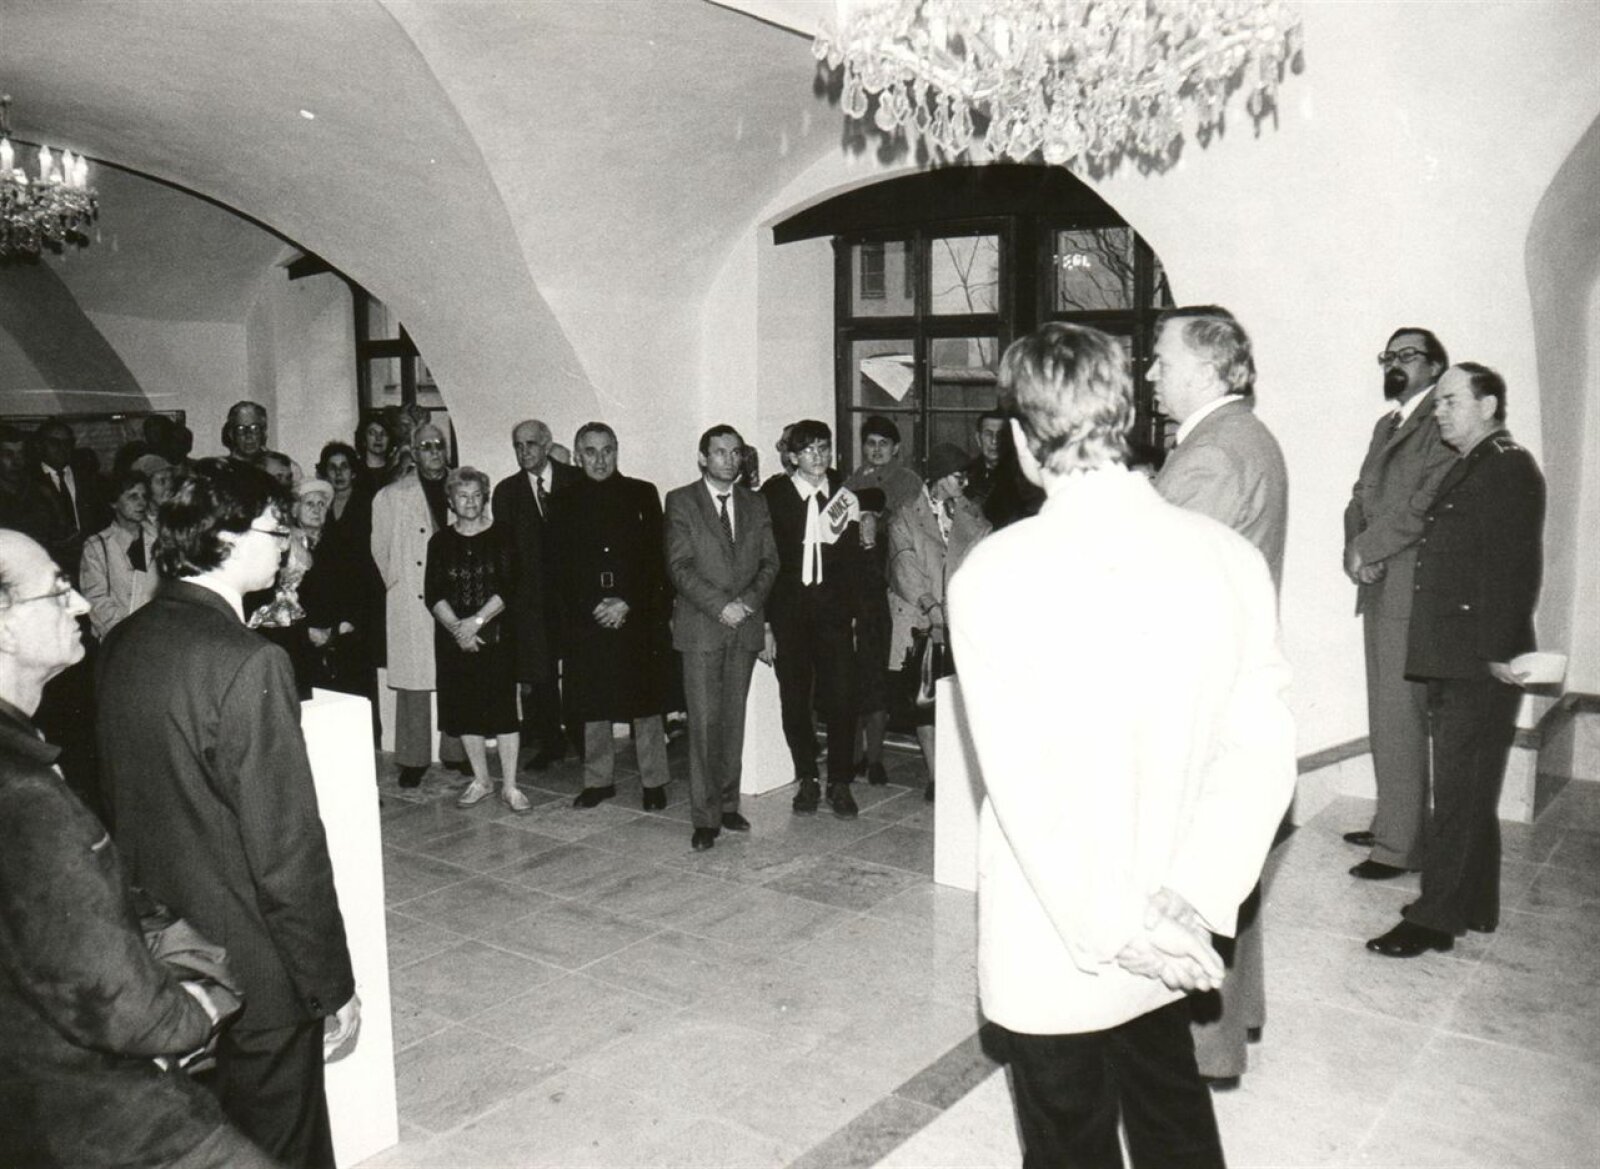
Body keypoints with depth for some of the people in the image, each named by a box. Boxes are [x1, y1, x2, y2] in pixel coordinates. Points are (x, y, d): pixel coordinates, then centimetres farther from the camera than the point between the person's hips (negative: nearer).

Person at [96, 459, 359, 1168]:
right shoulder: (249, 664, -24)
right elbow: (288, 852, -23)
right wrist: (334, 988, -13)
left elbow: (126, 804, 10)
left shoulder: (122, 645, 0)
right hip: (253, 978, -8)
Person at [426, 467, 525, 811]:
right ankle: (481, 781, 20)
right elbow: (433, 594, 1)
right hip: (454, 638, 3)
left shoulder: (500, 537, 2)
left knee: (503, 708, -5)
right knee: (465, 711, 6)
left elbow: (508, 588, -6)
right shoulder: (441, 542, 8)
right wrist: (457, 627, -13)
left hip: (495, 635, -3)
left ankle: (510, 786, 2)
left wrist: (477, 621, -15)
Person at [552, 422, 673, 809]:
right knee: (591, 704, 6)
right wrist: (592, 607, -8)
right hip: (584, 618, 1)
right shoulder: (566, 500, 8)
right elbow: (561, 566, 3)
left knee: (645, 703, 2)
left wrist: (628, 604, -10)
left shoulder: (642, 494, 5)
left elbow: (656, 558, 0)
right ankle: (598, 780, 20)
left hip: (638, 616, -1)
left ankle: (654, 782, 13)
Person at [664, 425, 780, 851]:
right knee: (705, 721, -6)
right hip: (701, 627, -4)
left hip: (745, 625, 4)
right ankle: (705, 817, -1)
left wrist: (748, 600, -8)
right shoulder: (680, 501, 1)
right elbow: (679, 566, -7)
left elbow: (770, 562, 9)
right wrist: (720, 606, -15)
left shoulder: (755, 504, 14)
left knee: (734, 719, 7)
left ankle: (728, 803, 18)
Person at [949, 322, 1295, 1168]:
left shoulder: (993, 575, -20)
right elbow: (1261, 749, -10)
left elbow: (1025, 790, -23)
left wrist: (1112, 929, -15)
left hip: (1051, 955, -4)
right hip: (1173, 942, 4)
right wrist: (1189, 899, -11)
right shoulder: (1230, 558, -8)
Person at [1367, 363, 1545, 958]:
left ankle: (1437, 919, 4)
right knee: (1468, 791, 17)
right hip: (1451, 660, 10)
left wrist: (1500, 652, -21)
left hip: (1479, 664, -10)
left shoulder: (1510, 468, -12)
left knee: (1459, 793, -3)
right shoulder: (1467, 468, 18)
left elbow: (1517, 569, -18)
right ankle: (1474, 908, 28)